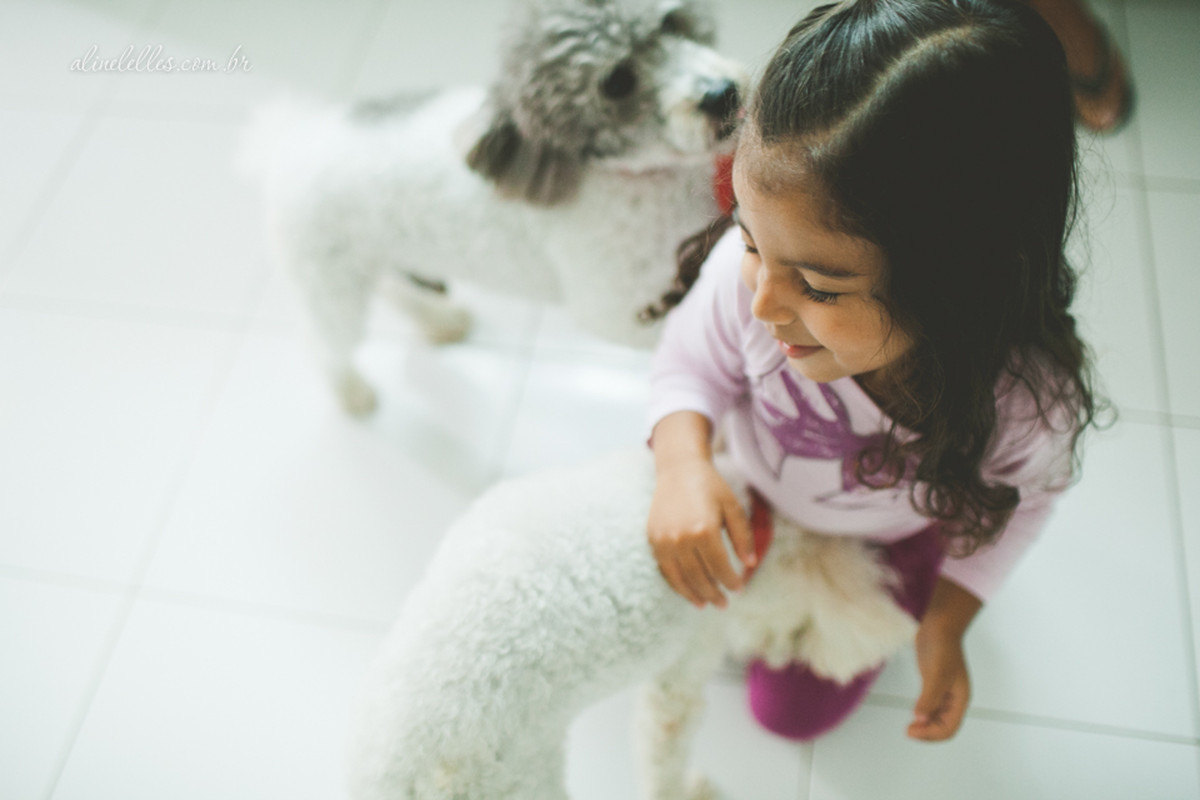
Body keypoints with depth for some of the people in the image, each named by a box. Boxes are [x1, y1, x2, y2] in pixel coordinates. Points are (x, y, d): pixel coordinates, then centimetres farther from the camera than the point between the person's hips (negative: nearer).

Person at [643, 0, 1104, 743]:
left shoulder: (1031, 398, -41)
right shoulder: (747, 270, -42)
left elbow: (1020, 498, -15)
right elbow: (694, 363, -18)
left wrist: (948, 623, -10)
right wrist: (684, 465, -37)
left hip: (890, 539, -1)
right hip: (756, 494, 2)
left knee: (794, 709, 22)